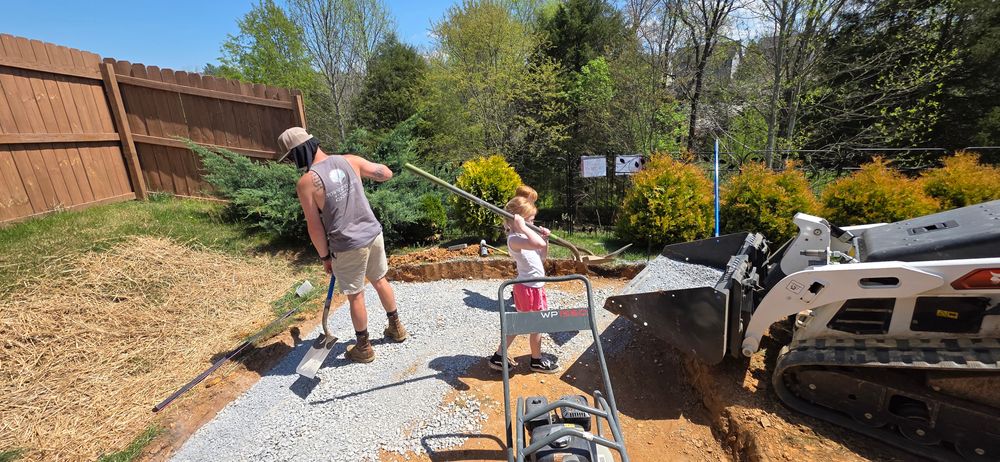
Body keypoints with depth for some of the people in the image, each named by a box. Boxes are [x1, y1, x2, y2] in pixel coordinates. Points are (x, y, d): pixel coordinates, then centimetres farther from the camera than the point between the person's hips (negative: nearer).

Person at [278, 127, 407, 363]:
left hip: (349, 246, -5)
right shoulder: (349, 161, -3)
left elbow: (314, 227, -10)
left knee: (355, 297, 12)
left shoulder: (306, 183, -14)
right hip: (373, 233, 5)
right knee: (380, 281, 24)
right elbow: (387, 173, 6)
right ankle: (396, 327, 41)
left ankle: (363, 348, 31)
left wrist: (325, 256, 3)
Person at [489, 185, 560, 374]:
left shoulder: (522, 235, 7)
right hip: (531, 288, -9)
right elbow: (539, 245, -41)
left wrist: (545, 238, -1)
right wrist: (522, 227, -32)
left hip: (527, 286, 9)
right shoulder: (514, 238, -22)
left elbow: (543, 257, 14)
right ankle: (537, 361, 32)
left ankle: (498, 357, 31)